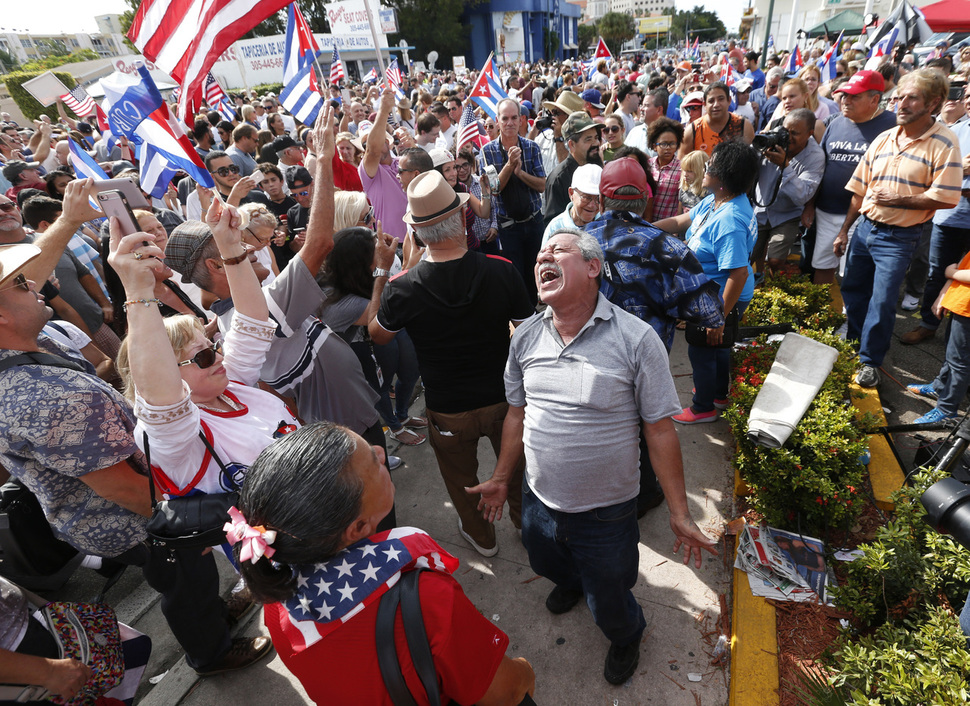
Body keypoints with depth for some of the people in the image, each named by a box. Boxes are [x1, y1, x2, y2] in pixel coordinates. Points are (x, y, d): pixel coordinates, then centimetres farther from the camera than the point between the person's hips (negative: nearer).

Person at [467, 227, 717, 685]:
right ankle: (572, 582, 68)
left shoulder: (636, 339, -19)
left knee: (610, 608, 18)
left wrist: (680, 515, -11)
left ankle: (627, 638, 55)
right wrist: (501, 479, 12)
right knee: (547, 565, 31)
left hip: (606, 514, -4)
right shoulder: (525, 338, -5)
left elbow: (660, 430, -14)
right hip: (538, 502, 4)